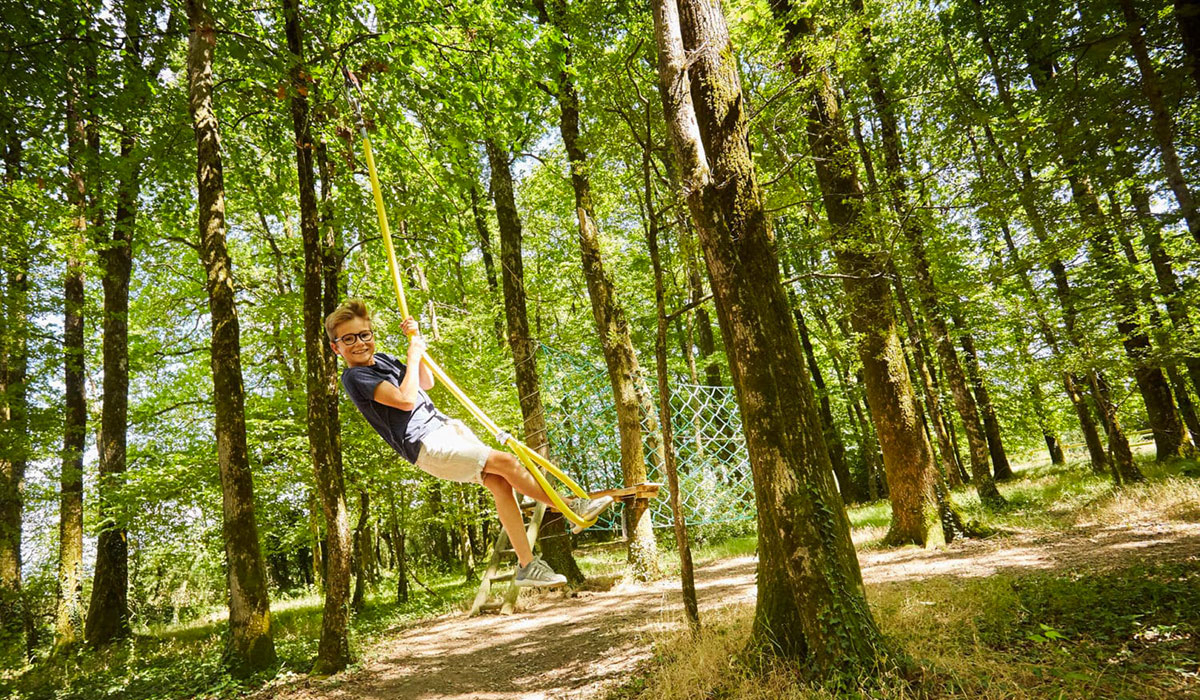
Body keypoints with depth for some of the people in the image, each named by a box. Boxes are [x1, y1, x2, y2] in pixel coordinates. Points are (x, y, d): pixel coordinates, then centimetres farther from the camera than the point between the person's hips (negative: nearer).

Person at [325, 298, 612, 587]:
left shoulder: (382, 359, 17)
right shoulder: (354, 377, -9)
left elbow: (427, 383, 25)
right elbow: (406, 399, -21)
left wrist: (416, 339, 15)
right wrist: (413, 356, -10)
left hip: (446, 425, 8)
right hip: (427, 446, -8)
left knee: (501, 484, -3)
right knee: (506, 462, -18)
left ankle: (527, 566, 4)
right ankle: (572, 508, -1)